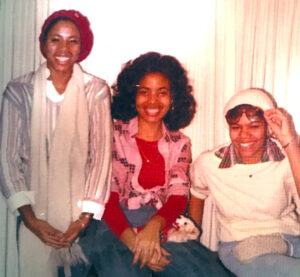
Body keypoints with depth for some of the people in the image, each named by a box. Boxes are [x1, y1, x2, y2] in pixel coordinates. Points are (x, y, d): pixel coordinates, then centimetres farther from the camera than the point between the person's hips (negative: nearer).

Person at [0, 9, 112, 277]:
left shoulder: (96, 90, -4)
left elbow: (101, 154, -6)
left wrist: (86, 217, -11)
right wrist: (29, 218, -10)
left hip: (82, 209, 0)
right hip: (36, 212, 0)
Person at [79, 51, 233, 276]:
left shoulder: (180, 143, 14)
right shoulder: (114, 134, 5)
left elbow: (179, 197, 1)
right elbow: (107, 195, -3)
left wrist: (154, 226, -21)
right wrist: (133, 240, -19)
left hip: (165, 230, 4)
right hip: (119, 229, -3)